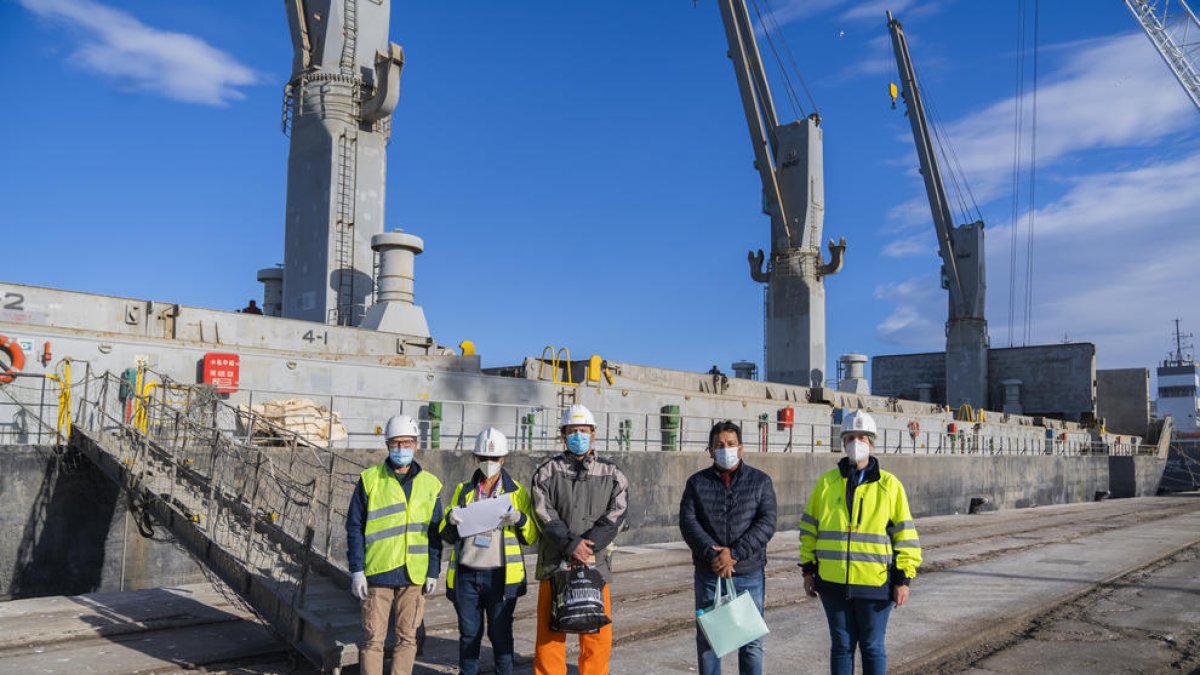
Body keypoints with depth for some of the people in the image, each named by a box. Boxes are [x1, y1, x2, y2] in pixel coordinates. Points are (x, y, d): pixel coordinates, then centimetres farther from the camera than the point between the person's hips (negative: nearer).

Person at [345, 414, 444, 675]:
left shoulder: (430, 485, 6)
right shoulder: (370, 480, 1)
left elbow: (435, 533, 9)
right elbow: (354, 527, 0)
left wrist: (433, 572, 4)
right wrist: (356, 570, -5)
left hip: (414, 575, 2)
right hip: (377, 574, -2)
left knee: (407, 638, 9)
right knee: (373, 639, 3)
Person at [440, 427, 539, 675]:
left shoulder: (517, 492, 5)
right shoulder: (463, 490, 12)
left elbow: (531, 536, 2)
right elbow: (447, 536, 14)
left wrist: (519, 518, -17)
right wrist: (451, 519, -8)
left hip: (500, 576, -2)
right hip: (466, 575, 2)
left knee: (501, 634, 3)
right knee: (469, 634, 9)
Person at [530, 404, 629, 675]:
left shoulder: (611, 475, 10)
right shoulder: (548, 471, 7)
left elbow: (615, 515, -2)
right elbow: (545, 514, -5)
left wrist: (588, 545, -14)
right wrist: (572, 544, -15)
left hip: (595, 564, 1)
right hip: (555, 563, -1)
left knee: (598, 635, 4)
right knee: (550, 633, 3)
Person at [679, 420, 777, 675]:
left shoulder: (760, 481, 4)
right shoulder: (697, 482, 6)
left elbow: (766, 523, -7)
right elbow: (688, 521, -4)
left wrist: (734, 553, -16)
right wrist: (712, 553, -18)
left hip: (750, 574, -1)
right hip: (708, 574, 1)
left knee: (751, 641, 7)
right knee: (707, 639, 9)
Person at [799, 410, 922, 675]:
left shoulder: (889, 485, -2)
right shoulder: (826, 483, 4)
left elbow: (905, 534, -1)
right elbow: (809, 527, 9)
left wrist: (903, 579, -5)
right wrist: (808, 570, 7)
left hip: (874, 583, -2)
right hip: (833, 583, 2)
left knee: (872, 647, 8)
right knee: (841, 646, 11)